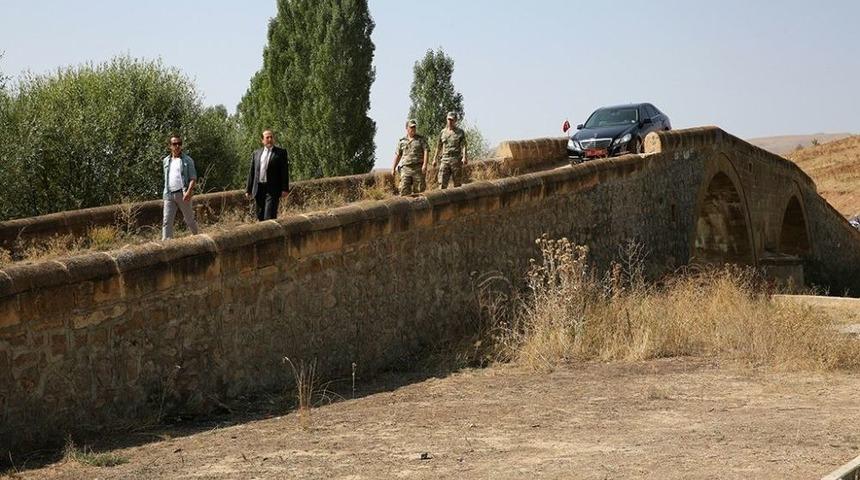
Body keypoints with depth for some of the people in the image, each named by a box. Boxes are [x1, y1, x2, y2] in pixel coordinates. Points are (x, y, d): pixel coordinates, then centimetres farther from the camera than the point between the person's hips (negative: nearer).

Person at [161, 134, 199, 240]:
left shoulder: (187, 160, 1)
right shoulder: (166, 161, 15)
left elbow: (193, 178, -5)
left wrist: (189, 191, -19)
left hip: (183, 194, -4)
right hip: (169, 195, 4)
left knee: (189, 219, 7)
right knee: (166, 221, -5)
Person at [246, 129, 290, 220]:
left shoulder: (281, 152, 3)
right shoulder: (256, 153, 15)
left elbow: (284, 171, -2)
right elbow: (251, 172, 15)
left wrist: (285, 189, -9)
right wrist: (248, 190, 11)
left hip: (272, 189, -5)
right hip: (258, 188, 5)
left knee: (269, 216, -12)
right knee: (260, 217, 8)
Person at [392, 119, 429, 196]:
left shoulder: (421, 139, 6)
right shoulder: (402, 141, 14)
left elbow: (426, 151, -2)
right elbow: (398, 155, 18)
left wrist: (425, 164, -15)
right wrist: (393, 168, 14)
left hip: (418, 168, -2)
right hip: (405, 168, 2)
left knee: (419, 189, -2)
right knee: (404, 189, -9)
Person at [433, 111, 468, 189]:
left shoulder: (460, 132, 3)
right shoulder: (443, 132, 13)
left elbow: (463, 146, -7)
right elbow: (439, 147, 20)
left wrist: (464, 157, -21)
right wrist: (435, 159, 19)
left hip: (456, 160, -2)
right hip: (445, 160, 2)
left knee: (457, 183, 2)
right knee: (442, 183, -9)